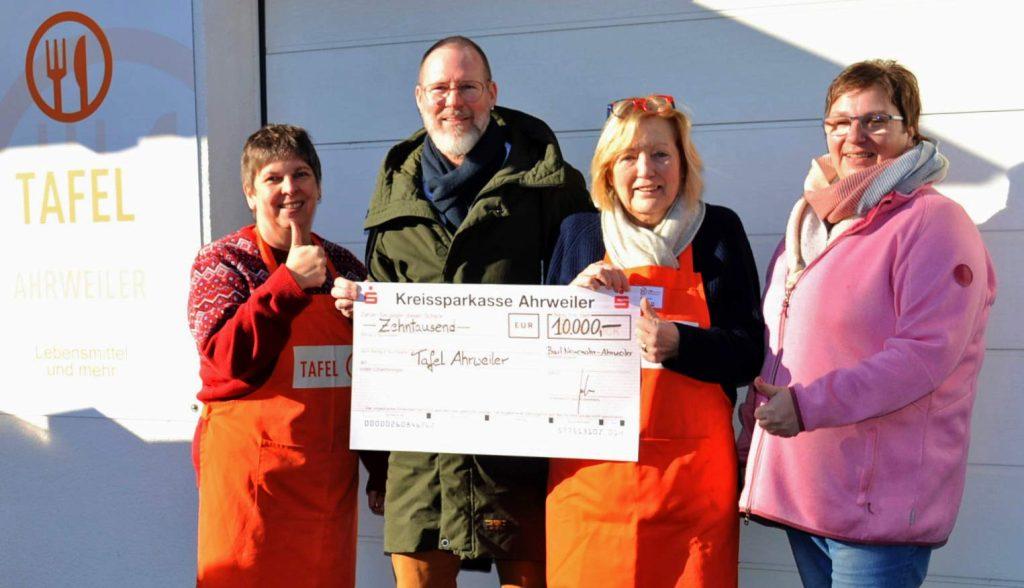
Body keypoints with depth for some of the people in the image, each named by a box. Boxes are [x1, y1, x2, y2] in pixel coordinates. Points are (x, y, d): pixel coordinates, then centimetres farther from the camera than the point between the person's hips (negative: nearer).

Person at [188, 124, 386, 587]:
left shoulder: (345, 267, 9)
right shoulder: (223, 260, -1)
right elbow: (226, 357, -16)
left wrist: (380, 472, 14)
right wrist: (289, 281, -20)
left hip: (329, 477, 4)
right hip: (251, 471, -4)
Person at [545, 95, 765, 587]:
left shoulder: (718, 231, 3)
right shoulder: (579, 232, 8)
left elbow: (749, 354, -2)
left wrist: (678, 344, -20)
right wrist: (575, 295, -9)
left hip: (691, 479, -1)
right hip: (590, 474, 1)